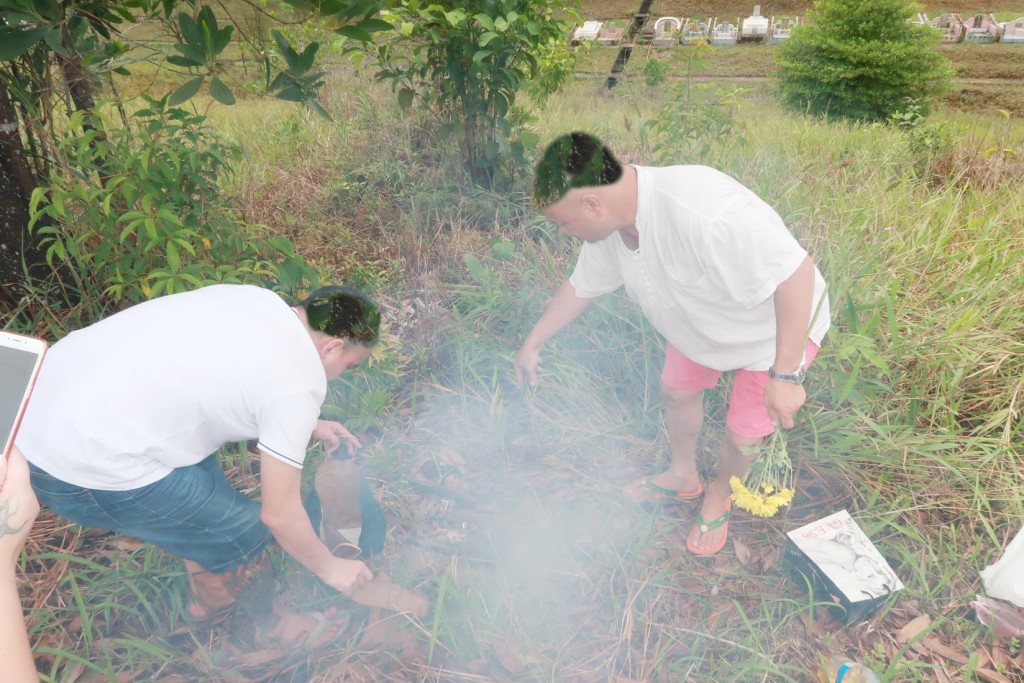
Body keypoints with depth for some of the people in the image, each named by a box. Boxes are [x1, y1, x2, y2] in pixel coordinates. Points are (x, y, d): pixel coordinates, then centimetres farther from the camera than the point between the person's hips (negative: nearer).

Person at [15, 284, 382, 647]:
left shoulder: (258, 299, 6)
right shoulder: (297, 384, -15)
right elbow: (280, 514, -6)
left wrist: (307, 426, 30)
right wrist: (330, 568, 11)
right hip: (86, 466, -9)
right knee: (240, 532, 10)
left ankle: (208, 601, 49)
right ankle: (272, 625, 38)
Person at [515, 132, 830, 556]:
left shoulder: (703, 214, -45)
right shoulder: (610, 220, -17)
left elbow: (797, 273, -39)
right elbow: (580, 286, 0)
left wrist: (785, 375, -34)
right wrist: (533, 343, 9)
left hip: (778, 326, -6)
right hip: (702, 319, 7)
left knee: (743, 433, 5)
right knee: (678, 391, 19)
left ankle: (719, 496, 38)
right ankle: (682, 477, 48)